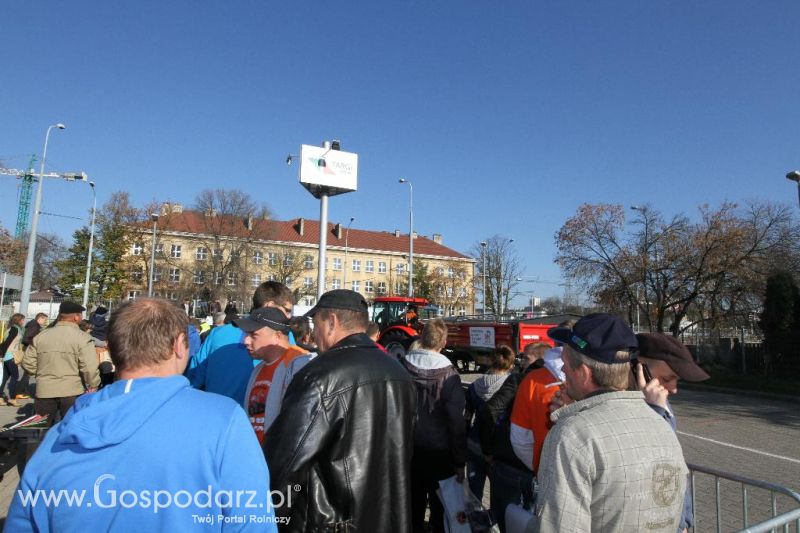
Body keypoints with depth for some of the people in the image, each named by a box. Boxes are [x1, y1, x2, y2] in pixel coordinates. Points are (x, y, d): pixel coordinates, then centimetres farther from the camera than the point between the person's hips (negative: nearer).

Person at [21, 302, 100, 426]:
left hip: (44, 391, 4)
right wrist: (93, 386, -3)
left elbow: (28, 364, 5)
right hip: (73, 391, -4)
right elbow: (90, 368, -18)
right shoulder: (82, 337, -12)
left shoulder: (40, 336, 3)